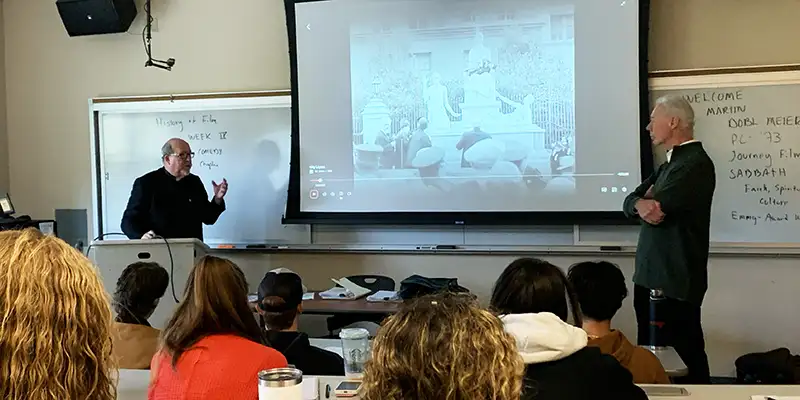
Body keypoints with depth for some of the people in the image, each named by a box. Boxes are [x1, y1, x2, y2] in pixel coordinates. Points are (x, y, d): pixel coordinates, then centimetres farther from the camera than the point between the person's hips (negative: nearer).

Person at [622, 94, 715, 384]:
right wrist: (641, 204, -15)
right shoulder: (670, 163, 16)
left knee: (685, 355, 0)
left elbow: (657, 206, -24)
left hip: (677, 281, -9)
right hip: (650, 276, 9)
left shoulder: (696, 163, -15)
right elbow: (630, 202, 6)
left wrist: (647, 200, -3)